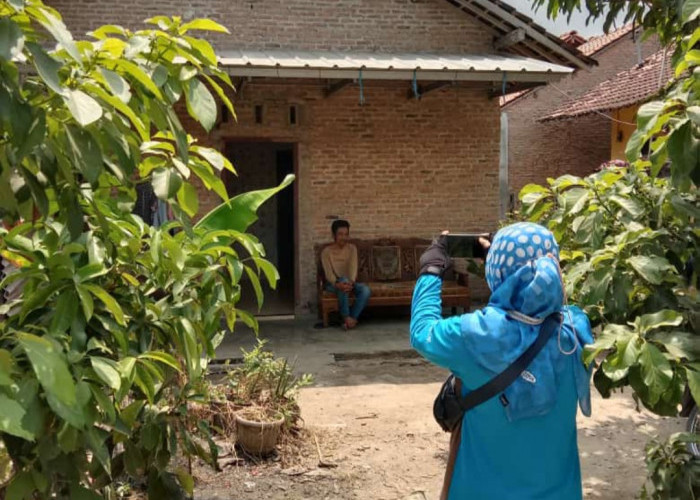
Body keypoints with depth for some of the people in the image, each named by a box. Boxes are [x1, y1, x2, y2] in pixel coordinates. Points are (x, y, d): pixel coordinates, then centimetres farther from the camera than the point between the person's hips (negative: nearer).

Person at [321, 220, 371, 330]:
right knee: (343, 281, -38)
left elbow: (353, 268, -12)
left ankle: (352, 318, -21)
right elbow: (328, 273, -17)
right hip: (333, 284, -3)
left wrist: (351, 282, -33)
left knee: (365, 290, -27)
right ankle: (347, 318, -30)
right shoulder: (326, 251, -7)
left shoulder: (352, 248, 2)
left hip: (350, 282, 3)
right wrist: (337, 284, -38)